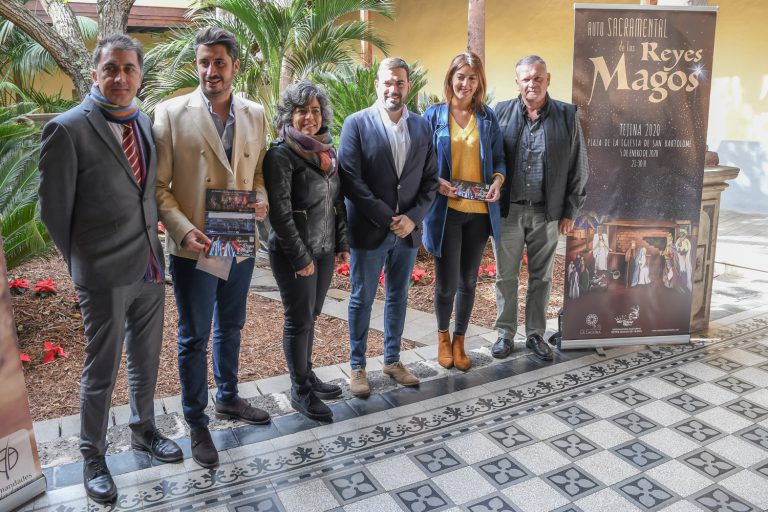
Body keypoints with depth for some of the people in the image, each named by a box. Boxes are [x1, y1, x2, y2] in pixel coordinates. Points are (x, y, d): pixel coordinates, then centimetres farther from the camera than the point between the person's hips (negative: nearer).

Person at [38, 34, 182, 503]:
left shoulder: (146, 122, 5)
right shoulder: (68, 129, -13)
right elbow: (54, 208, -7)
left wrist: (153, 230, 8)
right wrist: (81, 262, 2)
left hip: (151, 267, 5)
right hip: (105, 275, -5)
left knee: (147, 359, 19)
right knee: (102, 370, 10)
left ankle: (143, 430, 41)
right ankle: (94, 456, 30)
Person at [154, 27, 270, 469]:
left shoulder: (255, 114, 4)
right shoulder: (172, 113, -8)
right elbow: (158, 185, -8)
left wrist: (262, 199, -7)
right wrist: (184, 230, -20)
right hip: (195, 248, -4)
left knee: (231, 328, 20)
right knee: (194, 338, 8)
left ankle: (228, 398, 41)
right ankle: (197, 424, 26)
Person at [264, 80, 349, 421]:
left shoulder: (327, 151, 8)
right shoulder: (281, 154, -12)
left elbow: (337, 202, 14)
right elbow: (279, 212, -16)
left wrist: (342, 243, 10)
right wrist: (301, 258, -15)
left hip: (324, 250, 6)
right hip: (293, 254, -6)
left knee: (310, 316, 15)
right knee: (299, 320, 4)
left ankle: (307, 375, 31)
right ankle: (300, 391, 18)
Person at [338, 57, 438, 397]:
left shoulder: (422, 127, 6)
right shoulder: (357, 123, -7)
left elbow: (430, 180, 6)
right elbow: (351, 180, -13)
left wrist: (413, 217, -8)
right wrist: (387, 219, -15)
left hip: (408, 229, 4)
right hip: (368, 229, -4)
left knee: (398, 297, 15)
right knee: (362, 299, 8)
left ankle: (392, 360, 31)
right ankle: (357, 366, 22)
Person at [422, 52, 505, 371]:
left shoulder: (488, 117, 7)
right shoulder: (433, 115, 0)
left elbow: (499, 157, 11)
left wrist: (498, 180, -9)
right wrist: (436, 181, -16)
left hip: (479, 211, 3)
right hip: (446, 210, -2)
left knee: (468, 280, 11)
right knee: (447, 282, 0)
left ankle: (459, 341, 29)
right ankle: (443, 336, 28)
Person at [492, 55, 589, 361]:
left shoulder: (567, 116, 1)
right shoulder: (501, 113, -1)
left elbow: (579, 167, 4)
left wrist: (570, 211, 2)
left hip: (547, 212, 1)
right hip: (507, 210, 0)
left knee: (541, 277, 12)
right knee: (505, 276, 9)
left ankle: (535, 334, 27)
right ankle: (505, 333, 25)